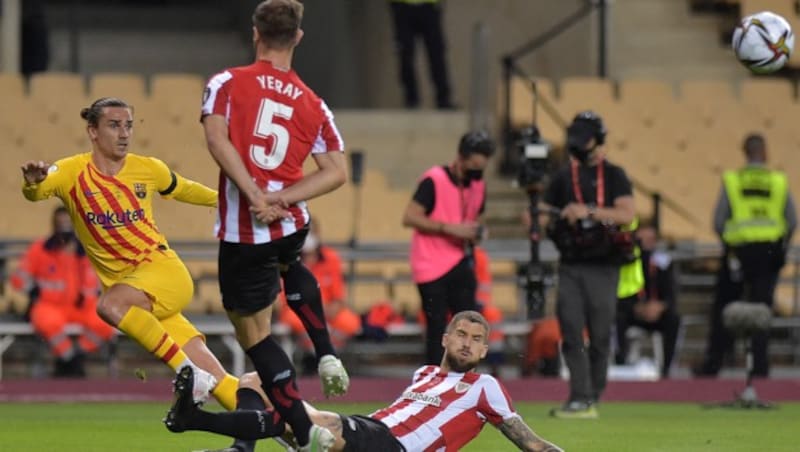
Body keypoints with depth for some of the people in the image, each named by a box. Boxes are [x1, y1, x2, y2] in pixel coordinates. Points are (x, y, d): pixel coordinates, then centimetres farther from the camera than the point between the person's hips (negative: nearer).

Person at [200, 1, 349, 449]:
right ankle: (327, 357, 28)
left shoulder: (227, 84, -3)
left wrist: (256, 196, -19)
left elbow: (217, 139, -18)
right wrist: (281, 197, -7)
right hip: (293, 226, 5)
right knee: (290, 269, 41)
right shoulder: (313, 104, 5)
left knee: (253, 330, 6)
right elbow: (337, 171, -2)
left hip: (243, 232, -4)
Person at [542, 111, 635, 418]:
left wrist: (589, 212, -21)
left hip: (602, 267, -3)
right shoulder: (564, 177, 12)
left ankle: (592, 398, 11)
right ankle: (580, 398, -12)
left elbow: (627, 214, -11)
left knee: (600, 336, 1)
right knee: (571, 332, -8)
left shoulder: (613, 176, 2)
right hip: (570, 266, 3)